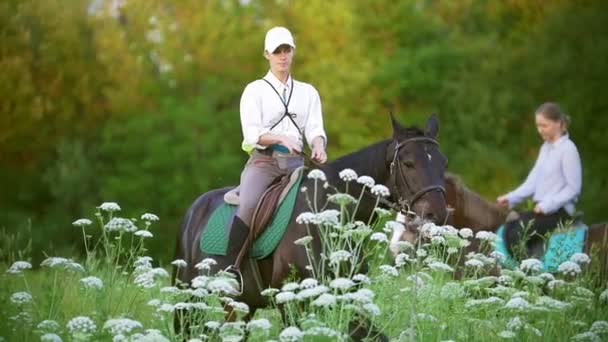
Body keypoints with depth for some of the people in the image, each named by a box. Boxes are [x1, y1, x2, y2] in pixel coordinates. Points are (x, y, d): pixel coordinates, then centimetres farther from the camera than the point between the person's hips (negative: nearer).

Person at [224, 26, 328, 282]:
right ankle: (230, 266, -28)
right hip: (263, 159, -4)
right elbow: (252, 133, -5)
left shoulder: (308, 92, 17)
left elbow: (315, 128, 6)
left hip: (296, 162, 4)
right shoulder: (255, 90, 7)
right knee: (249, 205, -30)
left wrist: (318, 145, -19)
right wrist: (282, 138, -23)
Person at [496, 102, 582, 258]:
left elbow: (573, 188, -13)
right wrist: (511, 198, 3)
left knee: (517, 235, -23)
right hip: (542, 209, 8)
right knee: (506, 229, -11)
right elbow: (533, 180, 15)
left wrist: (547, 205, -19)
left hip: (559, 211, -8)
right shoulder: (546, 147, 16)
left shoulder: (568, 149, -10)